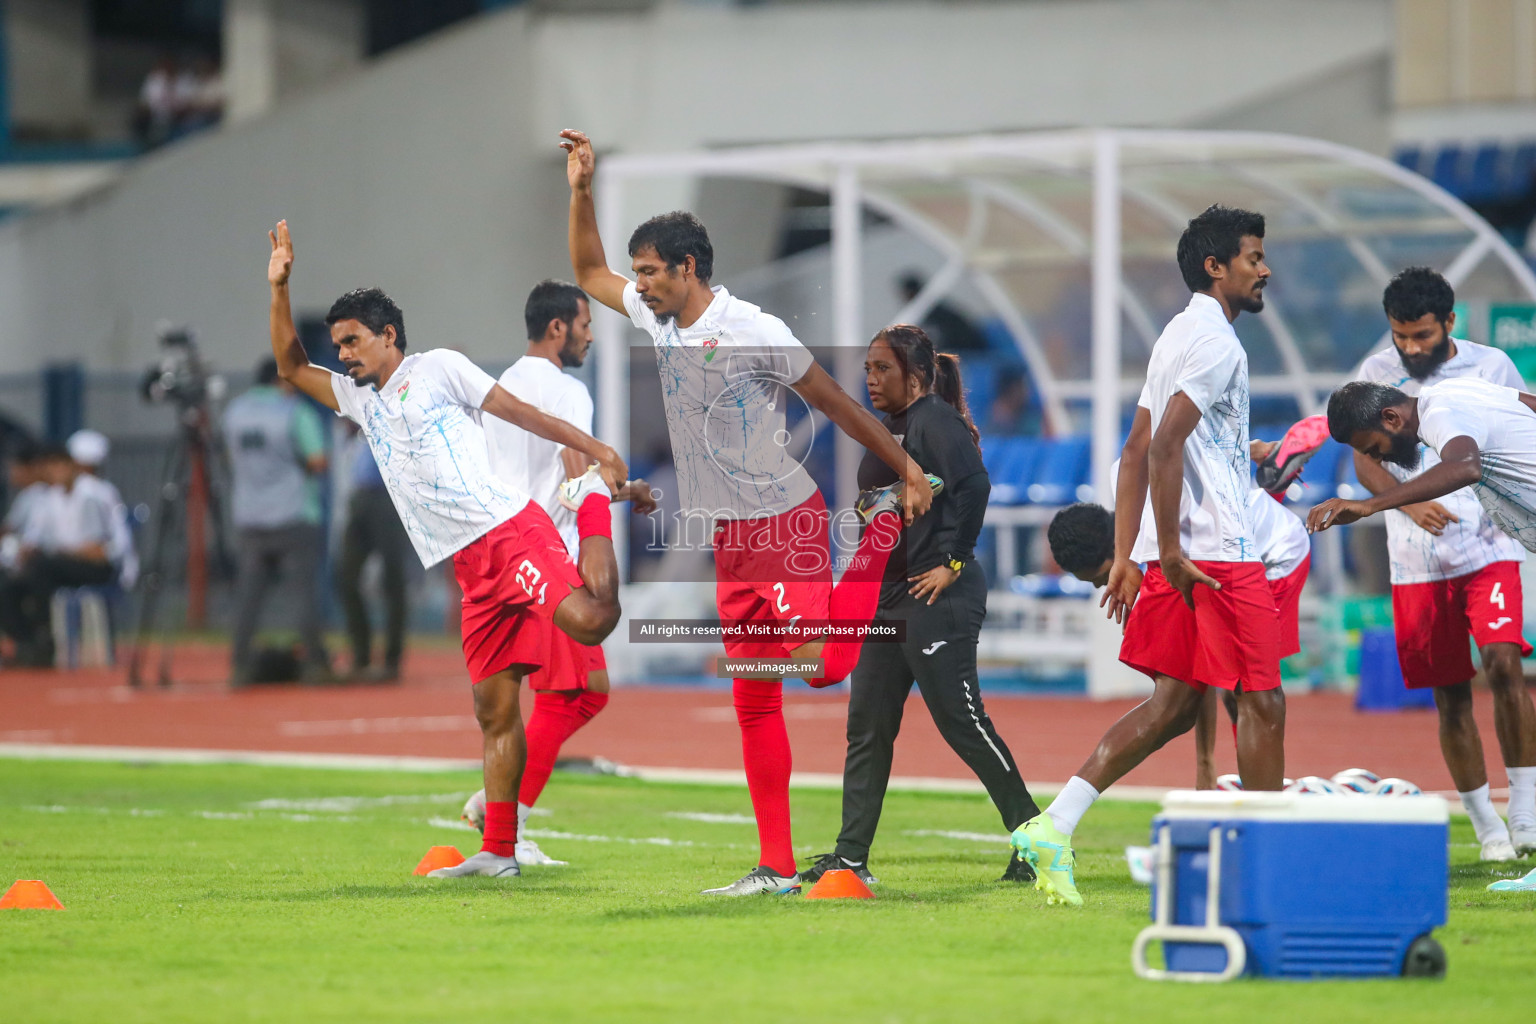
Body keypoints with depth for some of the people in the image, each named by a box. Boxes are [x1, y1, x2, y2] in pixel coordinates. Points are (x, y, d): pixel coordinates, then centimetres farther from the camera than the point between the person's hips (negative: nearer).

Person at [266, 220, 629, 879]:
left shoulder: (438, 368, 6)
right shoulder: (359, 399, 25)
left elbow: (521, 412, 3)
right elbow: (291, 369, 29)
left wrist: (593, 449, -5)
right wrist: (279, 289, 18)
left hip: (508, 528, -6)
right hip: (470, 567, 6)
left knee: (588, 620, -30)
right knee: (494, 707, 2)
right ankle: (497, 852, 2)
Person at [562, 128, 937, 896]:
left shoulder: (754, 333, -13)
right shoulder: (656, 320, 8)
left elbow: (837, 404, -8)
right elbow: (589, 272, 22)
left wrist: (908, 473, -7)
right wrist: (581, 190, 10)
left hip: (787, 521, -6)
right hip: (730, 538, 6)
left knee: (819, 664, -19)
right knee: (753, 704, 2)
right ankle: (776, 867, 3)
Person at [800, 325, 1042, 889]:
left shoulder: (935, 422, -11)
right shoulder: (887, 429, 18)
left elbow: (973, 485, -25)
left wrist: (954, 563, -22)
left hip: (935, 598, -10)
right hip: (887, 599, 10)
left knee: (961, 723, -8)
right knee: (867, 727, 7)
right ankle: (850, 857, 10)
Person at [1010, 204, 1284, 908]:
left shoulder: (1178, 336, 19)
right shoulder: (1216, 343, -12)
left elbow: (1136, 451, 19)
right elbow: (1163, 447, -22)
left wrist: (1127, 556, 18)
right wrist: (1172, 552, -19)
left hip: (1178, 557, 10)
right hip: (1217, 553, -10)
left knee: (1175, 702, 9)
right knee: (1261, 703, -1)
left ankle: (1054, 827, 0)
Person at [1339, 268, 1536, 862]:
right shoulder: (1377, 373, 2)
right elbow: (1365, 460, -3)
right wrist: (1412, 505, -20)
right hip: (1417, 561, 1)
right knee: (1451, 696, 2)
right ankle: (1487, 827, 13)